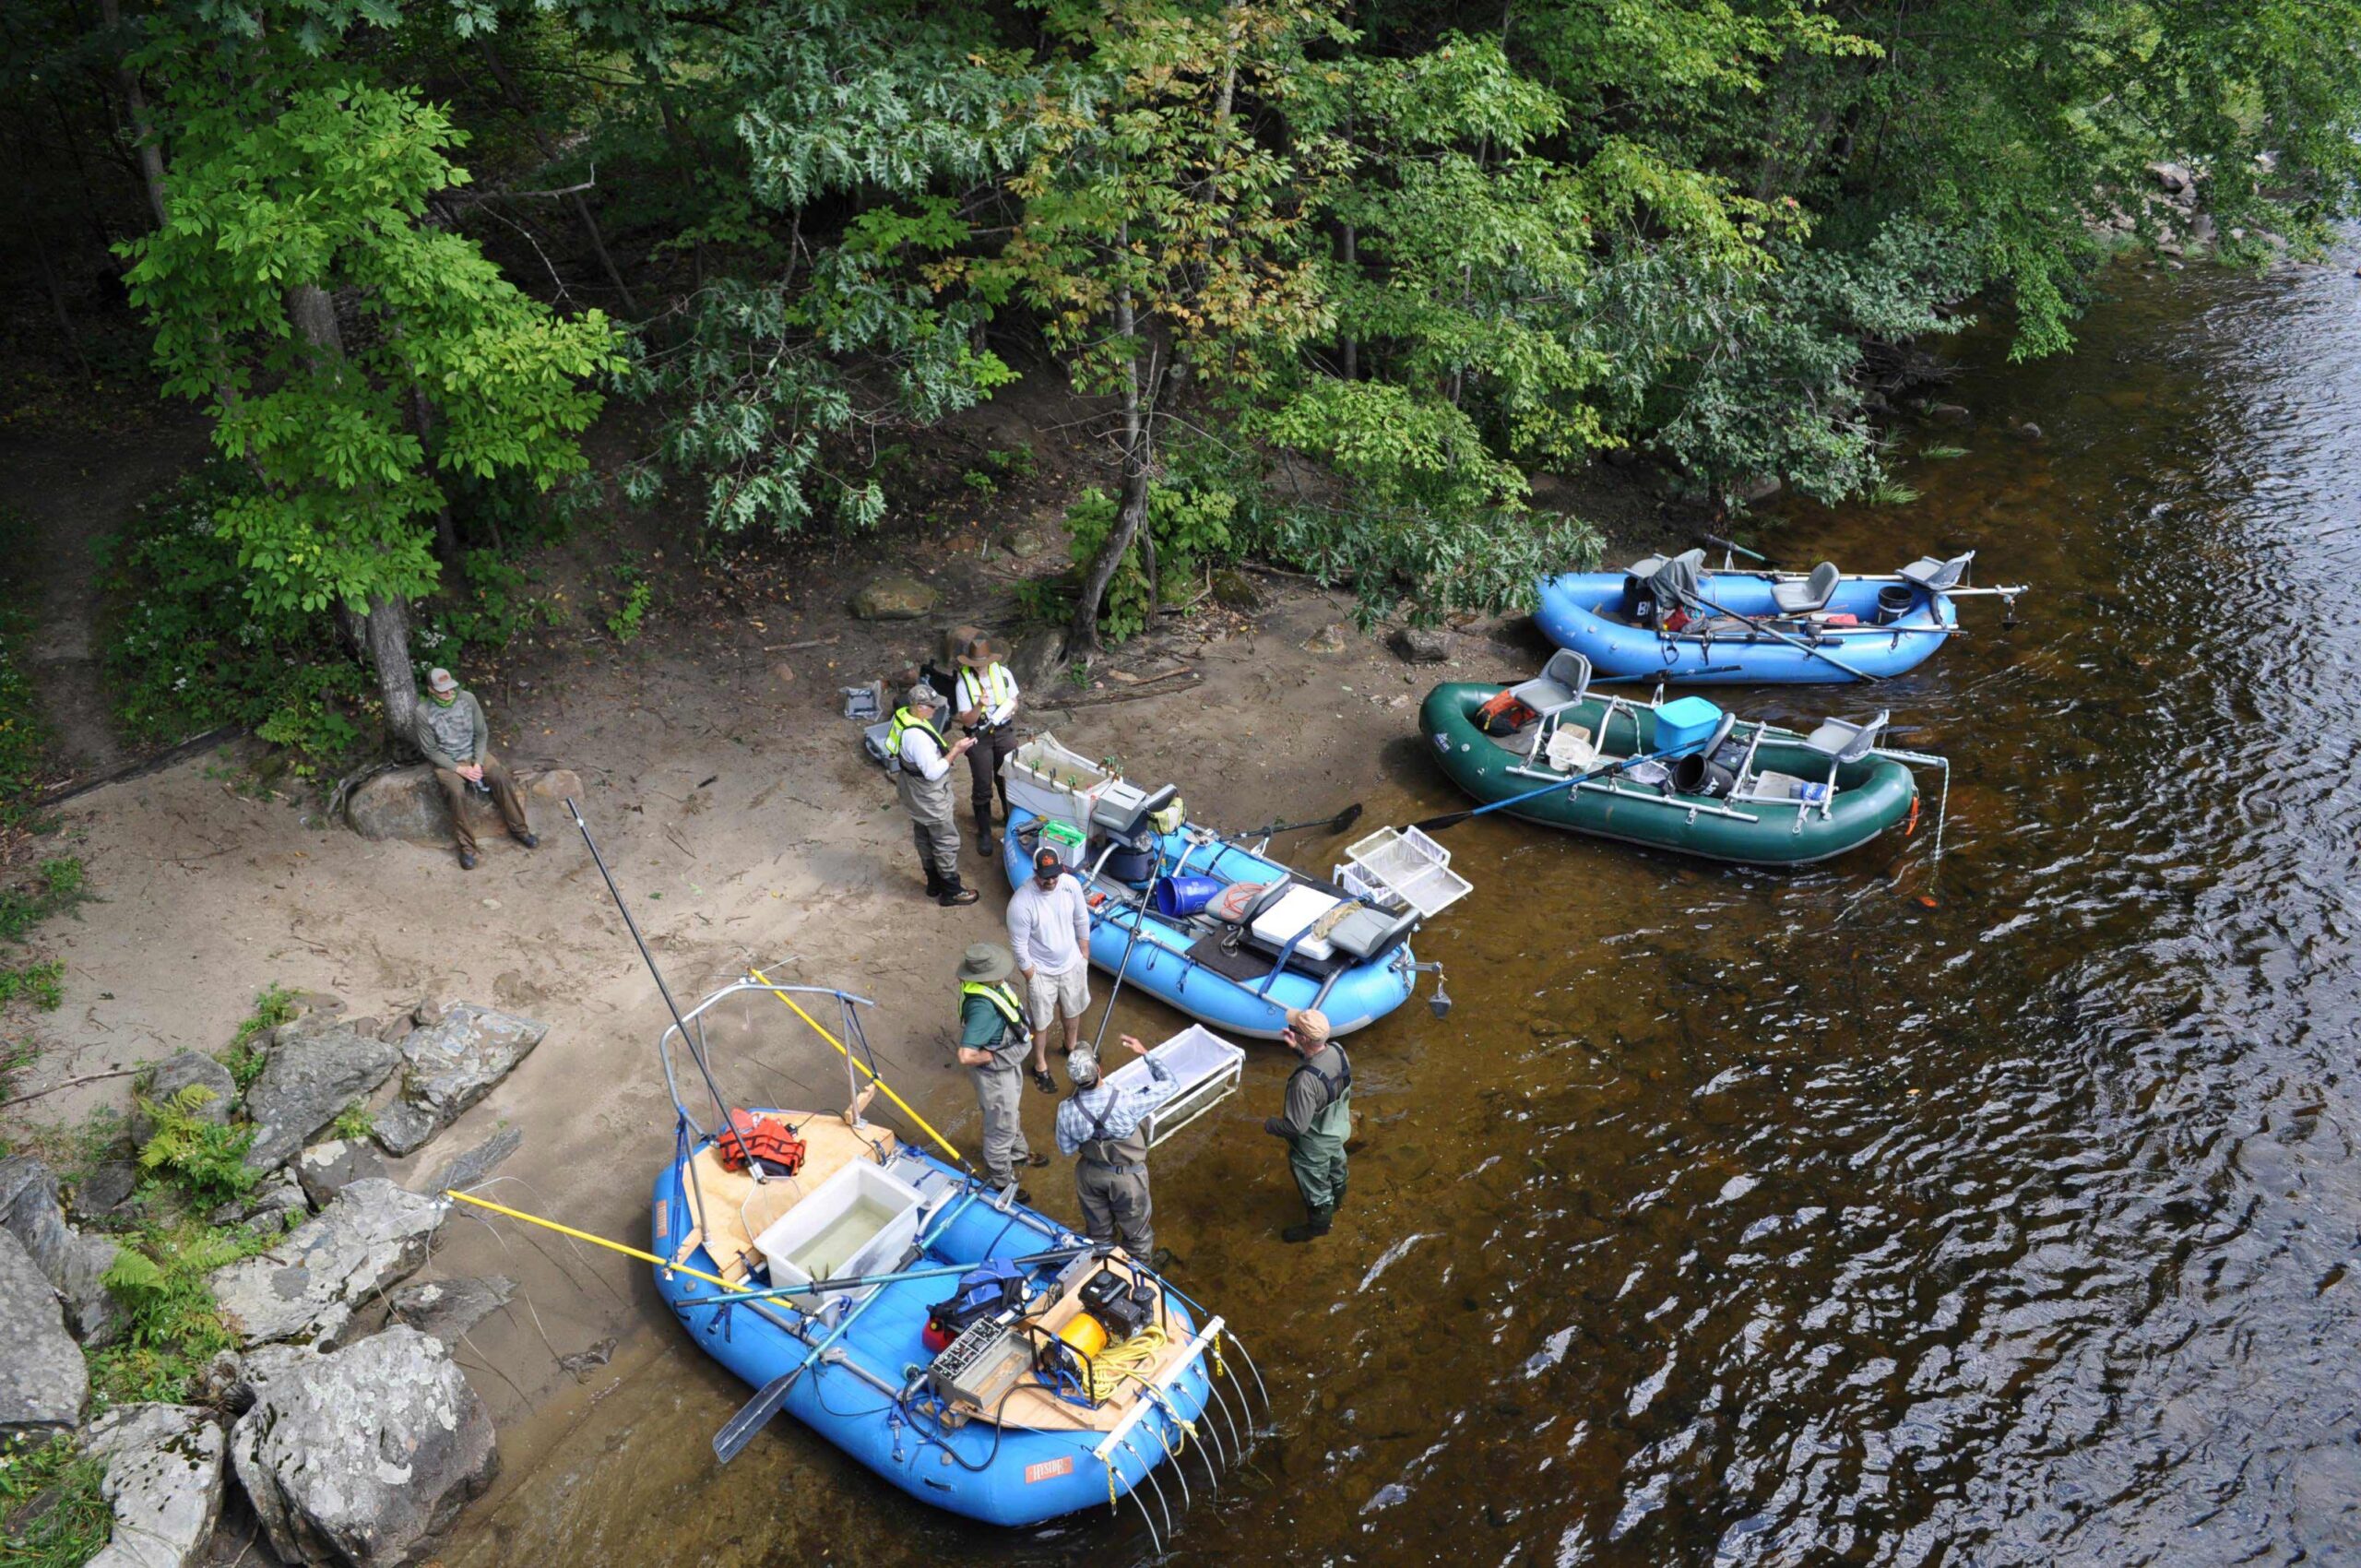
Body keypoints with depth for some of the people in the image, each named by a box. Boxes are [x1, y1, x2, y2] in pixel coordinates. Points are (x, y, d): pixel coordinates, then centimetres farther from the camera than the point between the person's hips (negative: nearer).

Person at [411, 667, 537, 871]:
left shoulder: (467, 699, -9)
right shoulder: (423, 714, -17)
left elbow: (482, 733, -1)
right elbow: (431, 751, -11)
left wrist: (478, 763, -12)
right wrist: (459, 769, -18)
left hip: (474, 753, 3)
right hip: (447, 762, -3)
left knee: (501, 778, -21)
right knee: (457, 792, -31)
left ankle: (519, 829, -6)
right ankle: (466, 846, -18)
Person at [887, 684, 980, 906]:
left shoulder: (903, 714, -6)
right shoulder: (917, 736, -36)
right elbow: (933, 772, -30)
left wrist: (949, 748, 1)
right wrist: (955, 751, -23)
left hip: (916, 795, 10)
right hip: (929, 798, -10)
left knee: (925, 837, 23)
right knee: (947, 842, 7)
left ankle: (935, 883, 40)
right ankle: (952, 891, 20)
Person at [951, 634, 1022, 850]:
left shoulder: (1003, 673, -10)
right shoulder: (963, 683, -19)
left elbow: (1014, 701, 5)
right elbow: (966, 721, -18)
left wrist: (1010, 709, -18)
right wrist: (979, 706, -37)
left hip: (1004, 732, 3)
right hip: (979, 738, -3)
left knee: (1008, 778, 18)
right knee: (983, 787, 5)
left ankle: (1011, 818, 43)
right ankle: (984, 833, 20)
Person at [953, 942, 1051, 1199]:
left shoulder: (993, 985, -15)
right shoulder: (982, 1007, -42)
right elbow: (966, 1056, -46)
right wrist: (992, 1056, -27)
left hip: (1008, 1065, 9)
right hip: (995, 1074, -9)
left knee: (1012, 1111, 33)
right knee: (1001, 1127, 15)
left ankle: (1018, 1152, 59)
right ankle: (1001, 1180, 38)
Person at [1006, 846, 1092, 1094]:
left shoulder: (1071, 885, -19)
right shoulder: (1021, 903, -33)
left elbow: (1082, 920, -1)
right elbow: (1020, 947, -22)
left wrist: (1084, 955, 8)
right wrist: (1032, 980, -14)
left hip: (1072, 963, 5)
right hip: (1042, 971, -5)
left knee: (1073, 1010, 28)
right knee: (1042, 1022, 15)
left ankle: (1072, 1047, 57)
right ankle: (1040, 1067, 40)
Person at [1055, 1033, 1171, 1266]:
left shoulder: (1066, 1110, -26)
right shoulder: (1127, 1101, -35)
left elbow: (1066, 1150, -9)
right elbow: (1168, 1083, -20)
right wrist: (1144, 1053, -11)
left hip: (1090, 1175, 2)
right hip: (1127, 1176, -2)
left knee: (1098, 1229, 29)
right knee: (1135, 1229, 26)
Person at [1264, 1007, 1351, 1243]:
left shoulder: (1305, 1081, -44)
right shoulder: (1337, 1050, -22)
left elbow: (1297, 1126, -34)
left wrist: (1270, 1125, -16)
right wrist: (1298, 1048, 1)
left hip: (1314, 1143, -7)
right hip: (1338, 1128, 7)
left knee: (1314, 1184, 22)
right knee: (1335, 1166, 35)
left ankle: (1318, 1225, 48)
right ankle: (1336, 1200, 64)